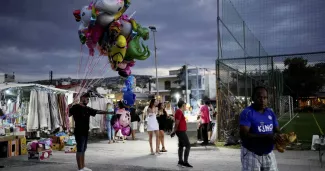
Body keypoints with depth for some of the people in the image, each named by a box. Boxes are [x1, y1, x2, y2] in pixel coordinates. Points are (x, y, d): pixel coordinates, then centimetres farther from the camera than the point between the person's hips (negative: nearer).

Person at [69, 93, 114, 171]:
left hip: (85, 132, 8)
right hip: (79, 132, -8)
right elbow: (68, 114, -14)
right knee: (80, 150, -5)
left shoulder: (87, 109, 13)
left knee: (83, 150, 13)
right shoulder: (76, 107, -7)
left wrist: (110, 112, 14)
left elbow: (98, 111, 15)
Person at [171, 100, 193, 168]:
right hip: (181, 132, -10)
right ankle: (185, 162, -9)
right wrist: (174, 132, -16)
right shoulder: (179, 112, -18)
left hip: (181, 131, 10)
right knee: (188, 146, -9)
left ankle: (180, 161, 17)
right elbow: (177, 123, -20)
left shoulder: (179, 111, 14)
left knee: (181, 146, 12)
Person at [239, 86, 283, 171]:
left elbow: (277, 131, 9)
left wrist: (278, 137, -17)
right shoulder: (247, 113, -13)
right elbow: (244, 135, -22)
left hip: (268, 154, 6)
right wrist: (267, 136, -29)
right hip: (251, 154, -6)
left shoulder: (270, 113, 6)